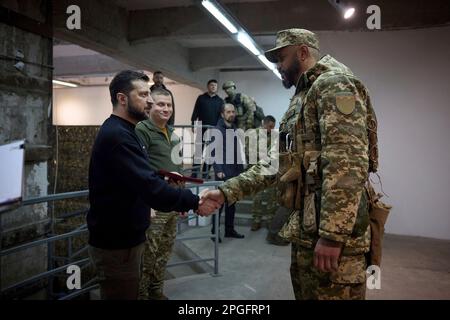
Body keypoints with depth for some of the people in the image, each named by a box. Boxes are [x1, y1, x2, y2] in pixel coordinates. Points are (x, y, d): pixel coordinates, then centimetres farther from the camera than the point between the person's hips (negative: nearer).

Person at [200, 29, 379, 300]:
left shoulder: (334, 84, -9)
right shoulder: (301, 99, 21)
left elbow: (349, 162, -22)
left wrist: (332, 235, -25)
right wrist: (226, 192, 10)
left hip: (333, 231, -9)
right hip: (306, 227, 9)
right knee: (305, 294, 19)